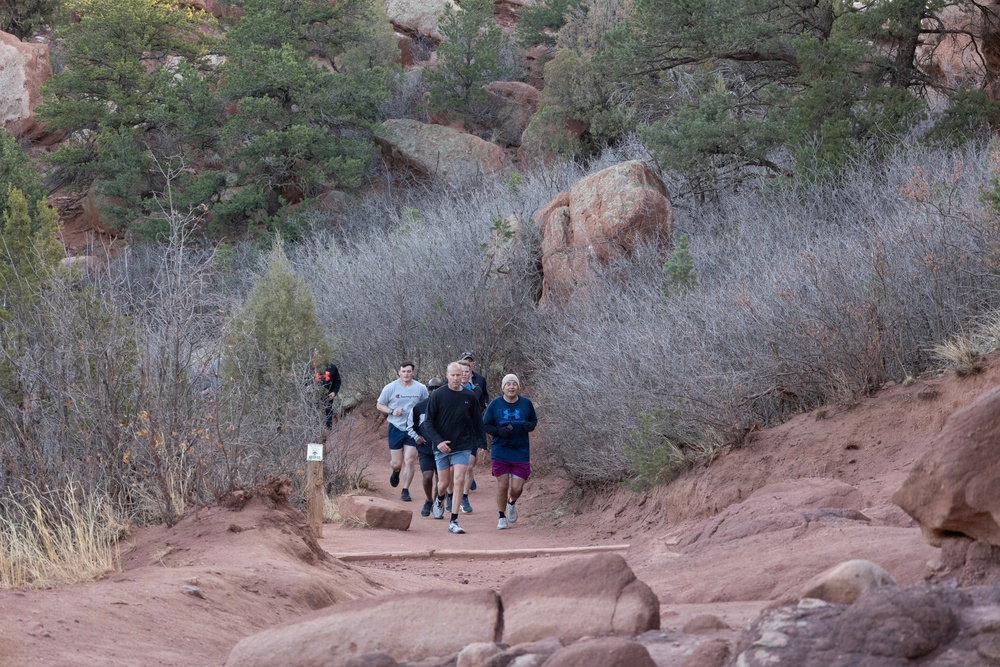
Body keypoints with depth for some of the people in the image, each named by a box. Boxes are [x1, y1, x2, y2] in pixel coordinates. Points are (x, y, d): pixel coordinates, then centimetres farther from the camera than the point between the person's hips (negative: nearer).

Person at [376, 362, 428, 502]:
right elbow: (379, 405, 5)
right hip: (396, 428, 0)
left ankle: (405, 490, 6)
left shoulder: (421, 389, 0)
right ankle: (396, 471, 41)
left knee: (409, 461, -6)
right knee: (396, 463, 4)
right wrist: (392, 411, -13)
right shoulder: (390, 388, -3)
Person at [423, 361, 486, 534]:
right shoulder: (438, 395, -4)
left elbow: (477, 423, 12)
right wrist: (438, 441, -15)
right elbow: (428, 422, -3)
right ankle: (439, 501, 44)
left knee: (459, 481, -12)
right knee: (444, 483, 7)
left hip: (462, 447, 0)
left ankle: (454, 521, -9)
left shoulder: (470, 397, 1)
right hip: (442, 447, 0)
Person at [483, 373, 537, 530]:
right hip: (500, 451, -1)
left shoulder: (526, 404, 1)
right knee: (502, 485, 2)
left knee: (517, 488, -1)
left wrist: (530, 426, -9)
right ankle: (502, 517, 19)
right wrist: (499, 431, -16)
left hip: (521, 452, 1)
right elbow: (485, 425, 3)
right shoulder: (495, 404, -3)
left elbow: (534, 420, 15)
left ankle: (512, 503, 35)